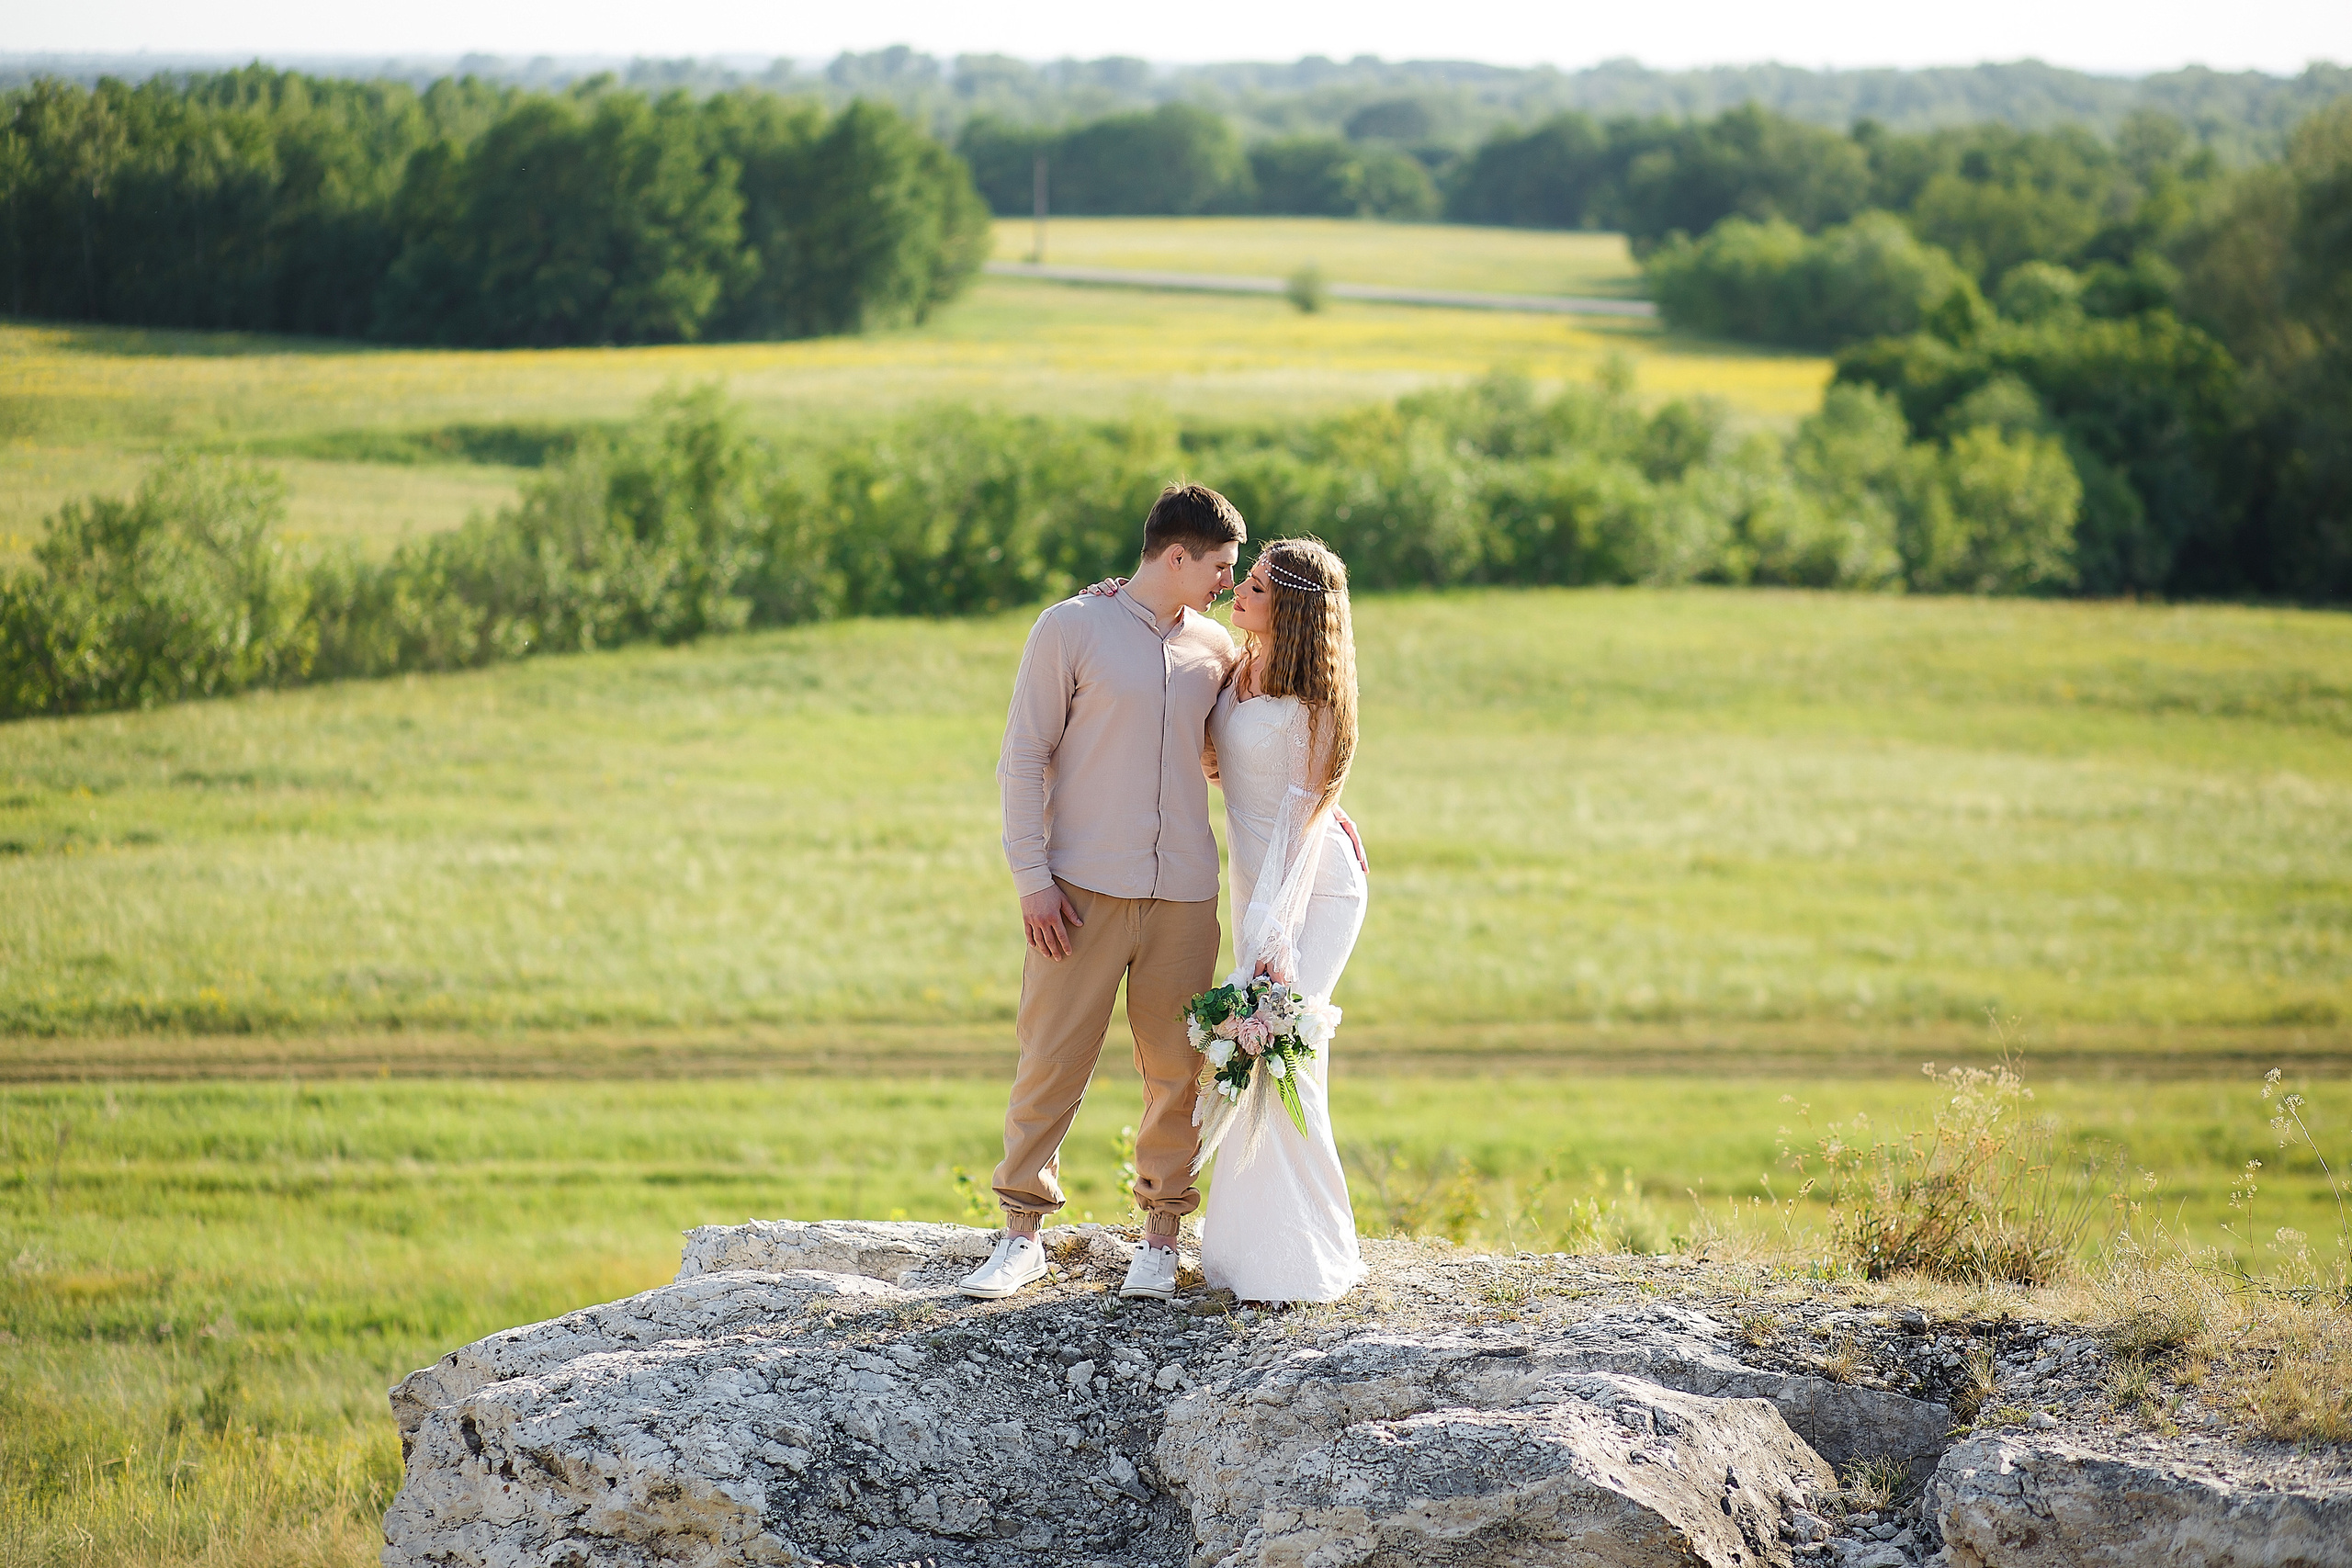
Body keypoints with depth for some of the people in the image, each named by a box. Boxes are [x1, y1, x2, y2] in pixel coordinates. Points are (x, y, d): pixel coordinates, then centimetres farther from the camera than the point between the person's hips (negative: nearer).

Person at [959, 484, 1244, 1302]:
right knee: (1052, 1060, -3)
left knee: (1177, 1069, 4)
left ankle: (1161, 1238, 16)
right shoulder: (1070, 630, -1)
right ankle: (1023, 1232, 6)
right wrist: (1032, 879, -8)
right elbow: (1024, 758, -2)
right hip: (1083, 893, -4)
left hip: (1182, 896, 4)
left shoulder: (1214, 648, 11)